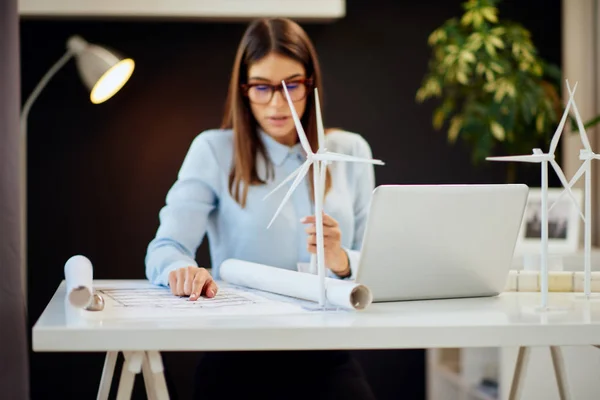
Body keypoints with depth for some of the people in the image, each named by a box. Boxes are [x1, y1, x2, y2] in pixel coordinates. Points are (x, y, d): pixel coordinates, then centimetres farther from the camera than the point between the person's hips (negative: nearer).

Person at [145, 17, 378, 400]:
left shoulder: (351, 151, 11)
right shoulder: (213, 150, 3)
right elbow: (164, 251, -7)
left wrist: (341, 262, -14)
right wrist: (183, 270, -31)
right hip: (238, 354, -2)